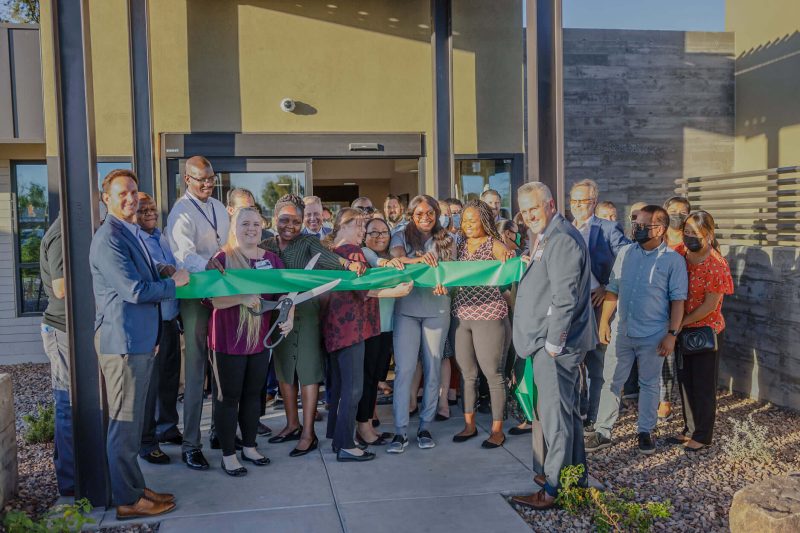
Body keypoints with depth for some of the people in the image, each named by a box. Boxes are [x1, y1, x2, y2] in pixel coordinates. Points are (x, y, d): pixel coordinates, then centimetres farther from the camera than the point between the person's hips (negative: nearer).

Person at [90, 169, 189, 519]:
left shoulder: (132, 234, 16)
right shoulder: (108, 238, -15)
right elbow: (135, 290, -23)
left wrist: (152, 338, 21)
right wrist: (174, 283, -7)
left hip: (140, 342, 10)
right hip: (123, 344, -10)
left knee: (132, 422, 17)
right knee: (124, 424, 0)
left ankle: (135, 488, 28)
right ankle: (127, 501, 11)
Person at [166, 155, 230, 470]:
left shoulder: (219, 208, 14)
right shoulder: (181, 212, -10)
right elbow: (184, 253, -27)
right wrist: (207, 264, -47)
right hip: (195, 294, -7)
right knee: (196, 369, -4)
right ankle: (190, 444, 4)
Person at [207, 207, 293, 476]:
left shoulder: (271, 259, 6)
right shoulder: (223, 258, -8)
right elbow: (210, 298, -15)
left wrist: (289, 318, -10)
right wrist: (241, 298, -28)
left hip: (260, 340, 5)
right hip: (229, 340, -5)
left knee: (253, 394, 16)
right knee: (228, 397, 4)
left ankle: (249, 447, 31)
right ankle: (228, 455, 17)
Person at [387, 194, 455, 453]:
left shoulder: (446, 240, 12)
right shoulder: (401, 237, 6)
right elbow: (396, 258, -14)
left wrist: (443, 282, -19)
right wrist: (419, 259, -35)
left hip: (437, 309, 2)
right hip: (407, 308, -2)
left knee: (433, 368, 5)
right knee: (404, 368, -5)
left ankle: (425, 426, 15)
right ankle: (400, 430, 0)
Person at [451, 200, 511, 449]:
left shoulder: (493, 244, -2)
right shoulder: (460, 246, 12)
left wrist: (510, 258, -38)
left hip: (488, 315, -5)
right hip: (461, 314, 5)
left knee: (493, 374, 0)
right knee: (468, 374, 12)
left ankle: (497, 429, 12)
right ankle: (469, 425, 24)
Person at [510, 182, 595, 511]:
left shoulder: (561, 239, -18)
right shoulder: (546, 237, 16)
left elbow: (565, 297, -22)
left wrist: (553, 343, -19)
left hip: (555, 343, -11)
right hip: (551, 340, 11)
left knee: (555, 413, -4)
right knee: (567, 410, 19)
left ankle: (554, 489, 5)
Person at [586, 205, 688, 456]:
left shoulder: (673, 260, -6)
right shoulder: (625, 253, 4)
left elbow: (678, 300, -6)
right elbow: (613, 290, 7)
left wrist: (672, 333, -11)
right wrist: (604, 321, 3)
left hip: (653, 336, -3)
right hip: (621, 331, 3)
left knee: (649, 385, 12)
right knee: (611, 382, 7)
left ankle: (645, 432, 26)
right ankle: (602, 432, 16)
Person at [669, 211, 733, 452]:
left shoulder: (716, 265, -20)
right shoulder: (679, 252, -4)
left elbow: (710, 305, -17)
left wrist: (682, 323, -11)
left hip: (706, 329, -6)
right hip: (684, 328, 6)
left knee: (703, 384, 5)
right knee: (685, 380, 15)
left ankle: (703, 436, 20)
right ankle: (690, 429, 30)